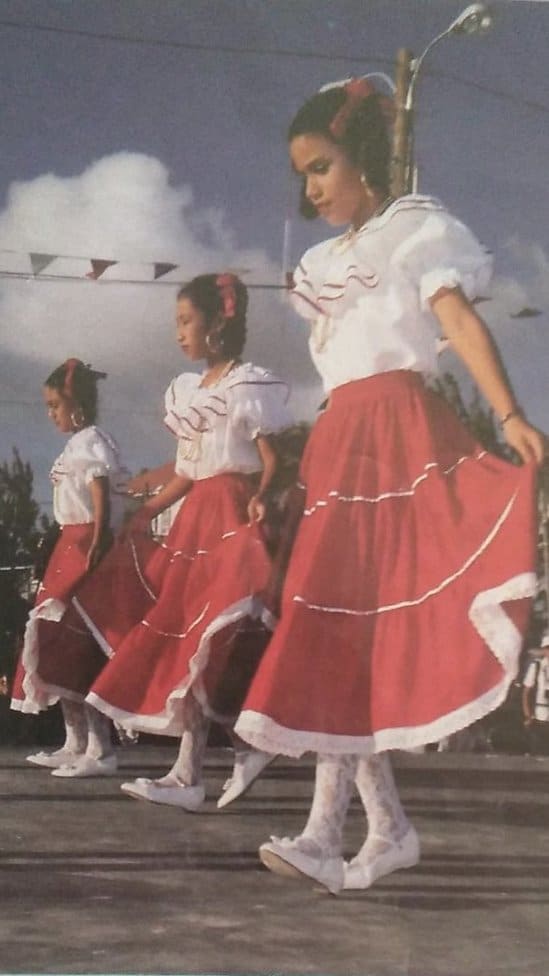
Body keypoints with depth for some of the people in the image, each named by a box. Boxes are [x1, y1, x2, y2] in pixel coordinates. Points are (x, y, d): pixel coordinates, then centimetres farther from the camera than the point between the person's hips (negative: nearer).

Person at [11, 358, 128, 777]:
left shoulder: (90, 441, -9)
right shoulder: (79, 443, 18)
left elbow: (102, 502, -17)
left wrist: (95, 552, -23)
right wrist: (80, 552, 14)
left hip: (86, 547, -10)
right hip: (71, 548, 10)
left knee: (76, 645, -12)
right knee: (62, 645, 13)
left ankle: (100, 750, -11)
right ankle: (76, 744, 21)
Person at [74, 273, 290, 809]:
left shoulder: (250, 385, -5)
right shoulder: (186, 389, 17)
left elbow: (275, 462, -12)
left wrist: (261, 499, -30)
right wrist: (145, 512, 13)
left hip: (236, 518, -8)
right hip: (196, 518, 8)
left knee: (210, 637, -11)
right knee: (182, 632, 5)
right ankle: (187, 772, 9)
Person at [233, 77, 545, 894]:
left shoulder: (415, 227, 5)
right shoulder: (326, 263, 24)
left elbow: (459, 319, -10)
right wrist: (296, 471, 15)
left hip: (400, 432, -7)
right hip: (340, 444, 7)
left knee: (347, 623, -16)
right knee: (332, 626, -1)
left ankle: (327, 830, -16)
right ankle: (389, 828, 3)